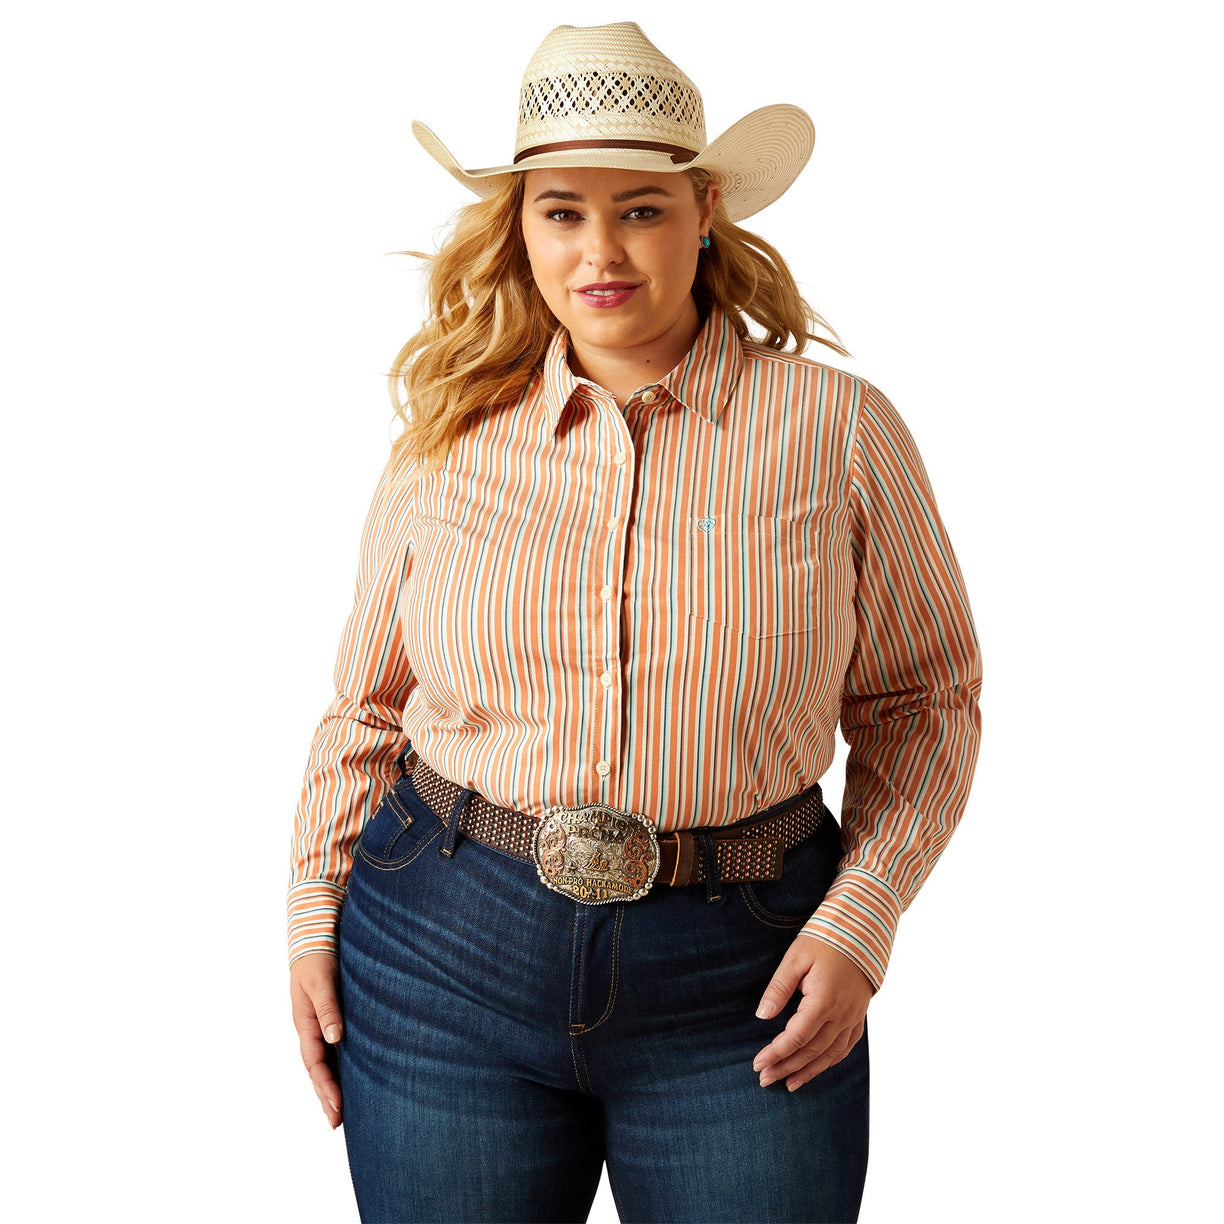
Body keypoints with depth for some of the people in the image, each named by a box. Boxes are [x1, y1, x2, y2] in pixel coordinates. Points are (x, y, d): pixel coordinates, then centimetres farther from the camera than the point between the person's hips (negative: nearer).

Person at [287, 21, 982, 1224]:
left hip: (742, 984, -1)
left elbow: (923, 696, 4)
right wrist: (314, 916, 7)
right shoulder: (449, 438, 1)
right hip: (447, 960, 2)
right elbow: (368, 698, 11)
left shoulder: (839, 429, -4)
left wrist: (859, 921, -7)